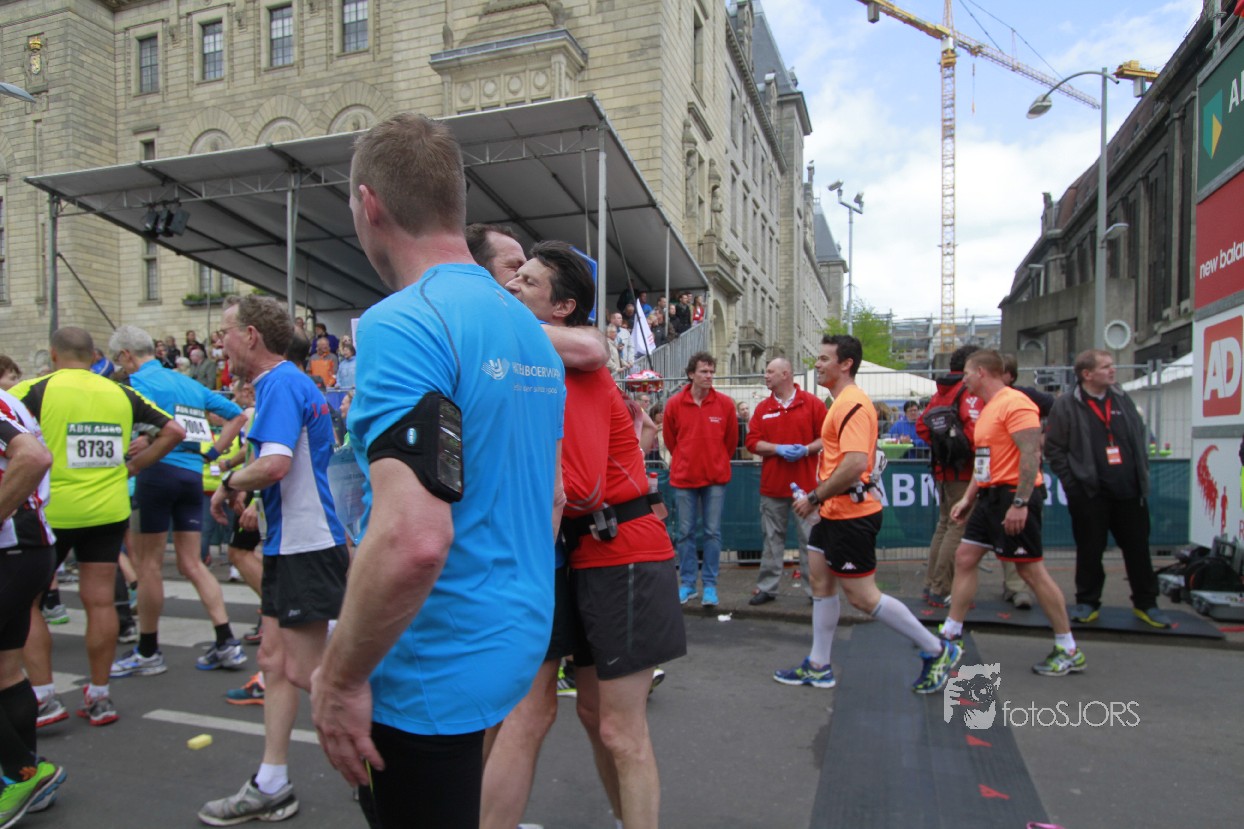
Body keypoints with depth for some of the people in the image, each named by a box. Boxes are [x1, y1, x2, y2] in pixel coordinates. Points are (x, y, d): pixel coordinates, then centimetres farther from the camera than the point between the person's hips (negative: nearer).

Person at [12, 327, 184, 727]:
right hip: (109, 510, 3)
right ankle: (100, 697, 16)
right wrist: (134, 466, 10)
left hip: (53, 511, -3)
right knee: (100, 601, 8)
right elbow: (174, 430, 5)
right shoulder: (121, 393, 5)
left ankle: (44, 696, 11)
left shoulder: (36, 389, -4)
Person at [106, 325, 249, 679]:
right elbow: (237, 415, 21)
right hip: (193, 474, 7)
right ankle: (227, 643, 5)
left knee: (147, 564, 5)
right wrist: (211, 451, 17)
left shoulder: (140, 381, -3)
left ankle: (147, 652, 17)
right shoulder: (189, 383, 18)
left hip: (159, 471, -7)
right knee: (192, 563, 10)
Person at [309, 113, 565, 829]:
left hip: (433, 672, -8)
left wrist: (340, 678, -17)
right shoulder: (529, 328, 8)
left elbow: (413, 539, -31)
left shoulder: (401, 325, -21)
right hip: (515, 645, 8)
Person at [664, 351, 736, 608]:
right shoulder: (674, 404, -5)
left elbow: (731, 440, 7)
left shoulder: (725, 404, -4)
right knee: (685, 533, 6)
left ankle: (710, 585, 13)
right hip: (683, 478, 0)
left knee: (712, 532, 4)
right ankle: (687, 584, 17)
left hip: (716, 477, 0)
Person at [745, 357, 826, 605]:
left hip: (805, 484, -3)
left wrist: (806, 449, -17)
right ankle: (767, 587, 19)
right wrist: (779, 449, -12)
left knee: (810, 538, 2)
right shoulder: (762, 408, 7)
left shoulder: (812, 403, 0)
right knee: (772, 537, 10)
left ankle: (816, 589, 12)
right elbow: (753, 442, 2)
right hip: (772, 484, 3)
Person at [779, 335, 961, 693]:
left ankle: (937, 650, 14)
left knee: (862, 596, -2)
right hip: (836, 512, 11)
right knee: (821, 582, 14)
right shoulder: (843, 401, 13)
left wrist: (815, 498, -20)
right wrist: (820, 497, 15)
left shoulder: (852, 403, -19)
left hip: (852, 515, -10)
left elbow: (856, 463, -29)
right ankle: (818, 667, 24)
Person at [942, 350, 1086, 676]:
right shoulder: (988, 407, 17)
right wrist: (968, 498, 20)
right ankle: (950, 634, 17)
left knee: (1031, 570, -3)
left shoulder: (1015, 402, -14)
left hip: (1013, 495, -10)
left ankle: (1070, 652, 10)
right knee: (964, 558, 9)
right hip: (991, 496, 10)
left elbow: (1031, 454, -23)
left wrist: (1020, 503, -27)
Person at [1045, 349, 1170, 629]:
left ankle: (1146, 604, 25)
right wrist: (1072, 483, -8)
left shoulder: (1122, 399, 11)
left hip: (1129, 491, 5)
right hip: (1090, 493, -4)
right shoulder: (1066, 405, -6)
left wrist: (1142, 474, 11)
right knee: (1090, 550, 4)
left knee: (1137, 547, 11)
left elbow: (1140, 438, 19)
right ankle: (1087, 603, 18)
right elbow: (1053, 448, -5)